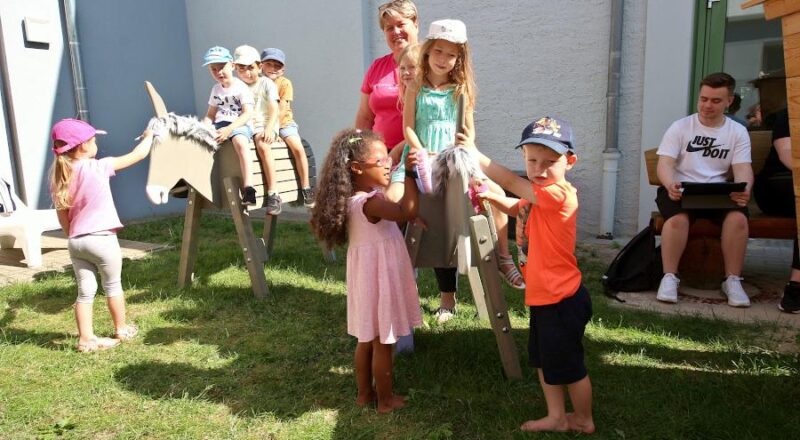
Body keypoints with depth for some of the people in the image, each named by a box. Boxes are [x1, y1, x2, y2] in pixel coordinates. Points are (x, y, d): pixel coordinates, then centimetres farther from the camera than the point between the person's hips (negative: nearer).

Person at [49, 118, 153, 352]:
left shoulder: (59, 174, 5)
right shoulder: (98, 167, -11)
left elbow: (62, 214, 10)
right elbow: (137, 155, -4)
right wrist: (149, 136, 13)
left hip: (76, 241, 5)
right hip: (101, 238, -5)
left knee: (85, 291, 11)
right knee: (113, 286, 12)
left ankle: (86, 339, 15)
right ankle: (122, 330, 26)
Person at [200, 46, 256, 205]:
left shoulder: (241, 87, -1)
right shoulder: (216, 89, 19)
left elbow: (247, 114, -12)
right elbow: (211, 114, 19)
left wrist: (229, 129, -25)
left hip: (239, 125, -7)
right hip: (219, 125, 7)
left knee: (240, 142, -39)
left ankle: (248, 188, -44)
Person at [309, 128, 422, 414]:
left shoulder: (357, 198, 5)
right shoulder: (369, 202, -25)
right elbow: (408, 212, -36)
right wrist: (409, 175, -27)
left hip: (370, 275, 9)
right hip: (379, 276, -9)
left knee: (367, 339, 20)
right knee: (383, 343, 6)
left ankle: (364, 393, 33)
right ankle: (385, 400, 21)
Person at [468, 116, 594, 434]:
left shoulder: (558, 194, -24)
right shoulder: (542, 197, 5)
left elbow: (510, 181, -26)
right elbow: (515, 206, 20)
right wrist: (490, 197, -2)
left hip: (561, 300, -10)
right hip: (544, 296, 10)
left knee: (569, 365, 10)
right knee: (545, 360, 21)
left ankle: (583, 420, 32)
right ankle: (557, 417, 37)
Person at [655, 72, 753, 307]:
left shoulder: (738, 132, 10)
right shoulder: (680, 127, 3)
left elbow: (743, 168, -2)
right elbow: (665, 164, -8)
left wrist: (744, 189, -27)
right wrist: (670, 185, -32)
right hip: (680, 190, -2)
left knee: (738, 218, -29)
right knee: (678, 218, -35)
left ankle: (732, 280, -12)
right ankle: (669, 277, -19)